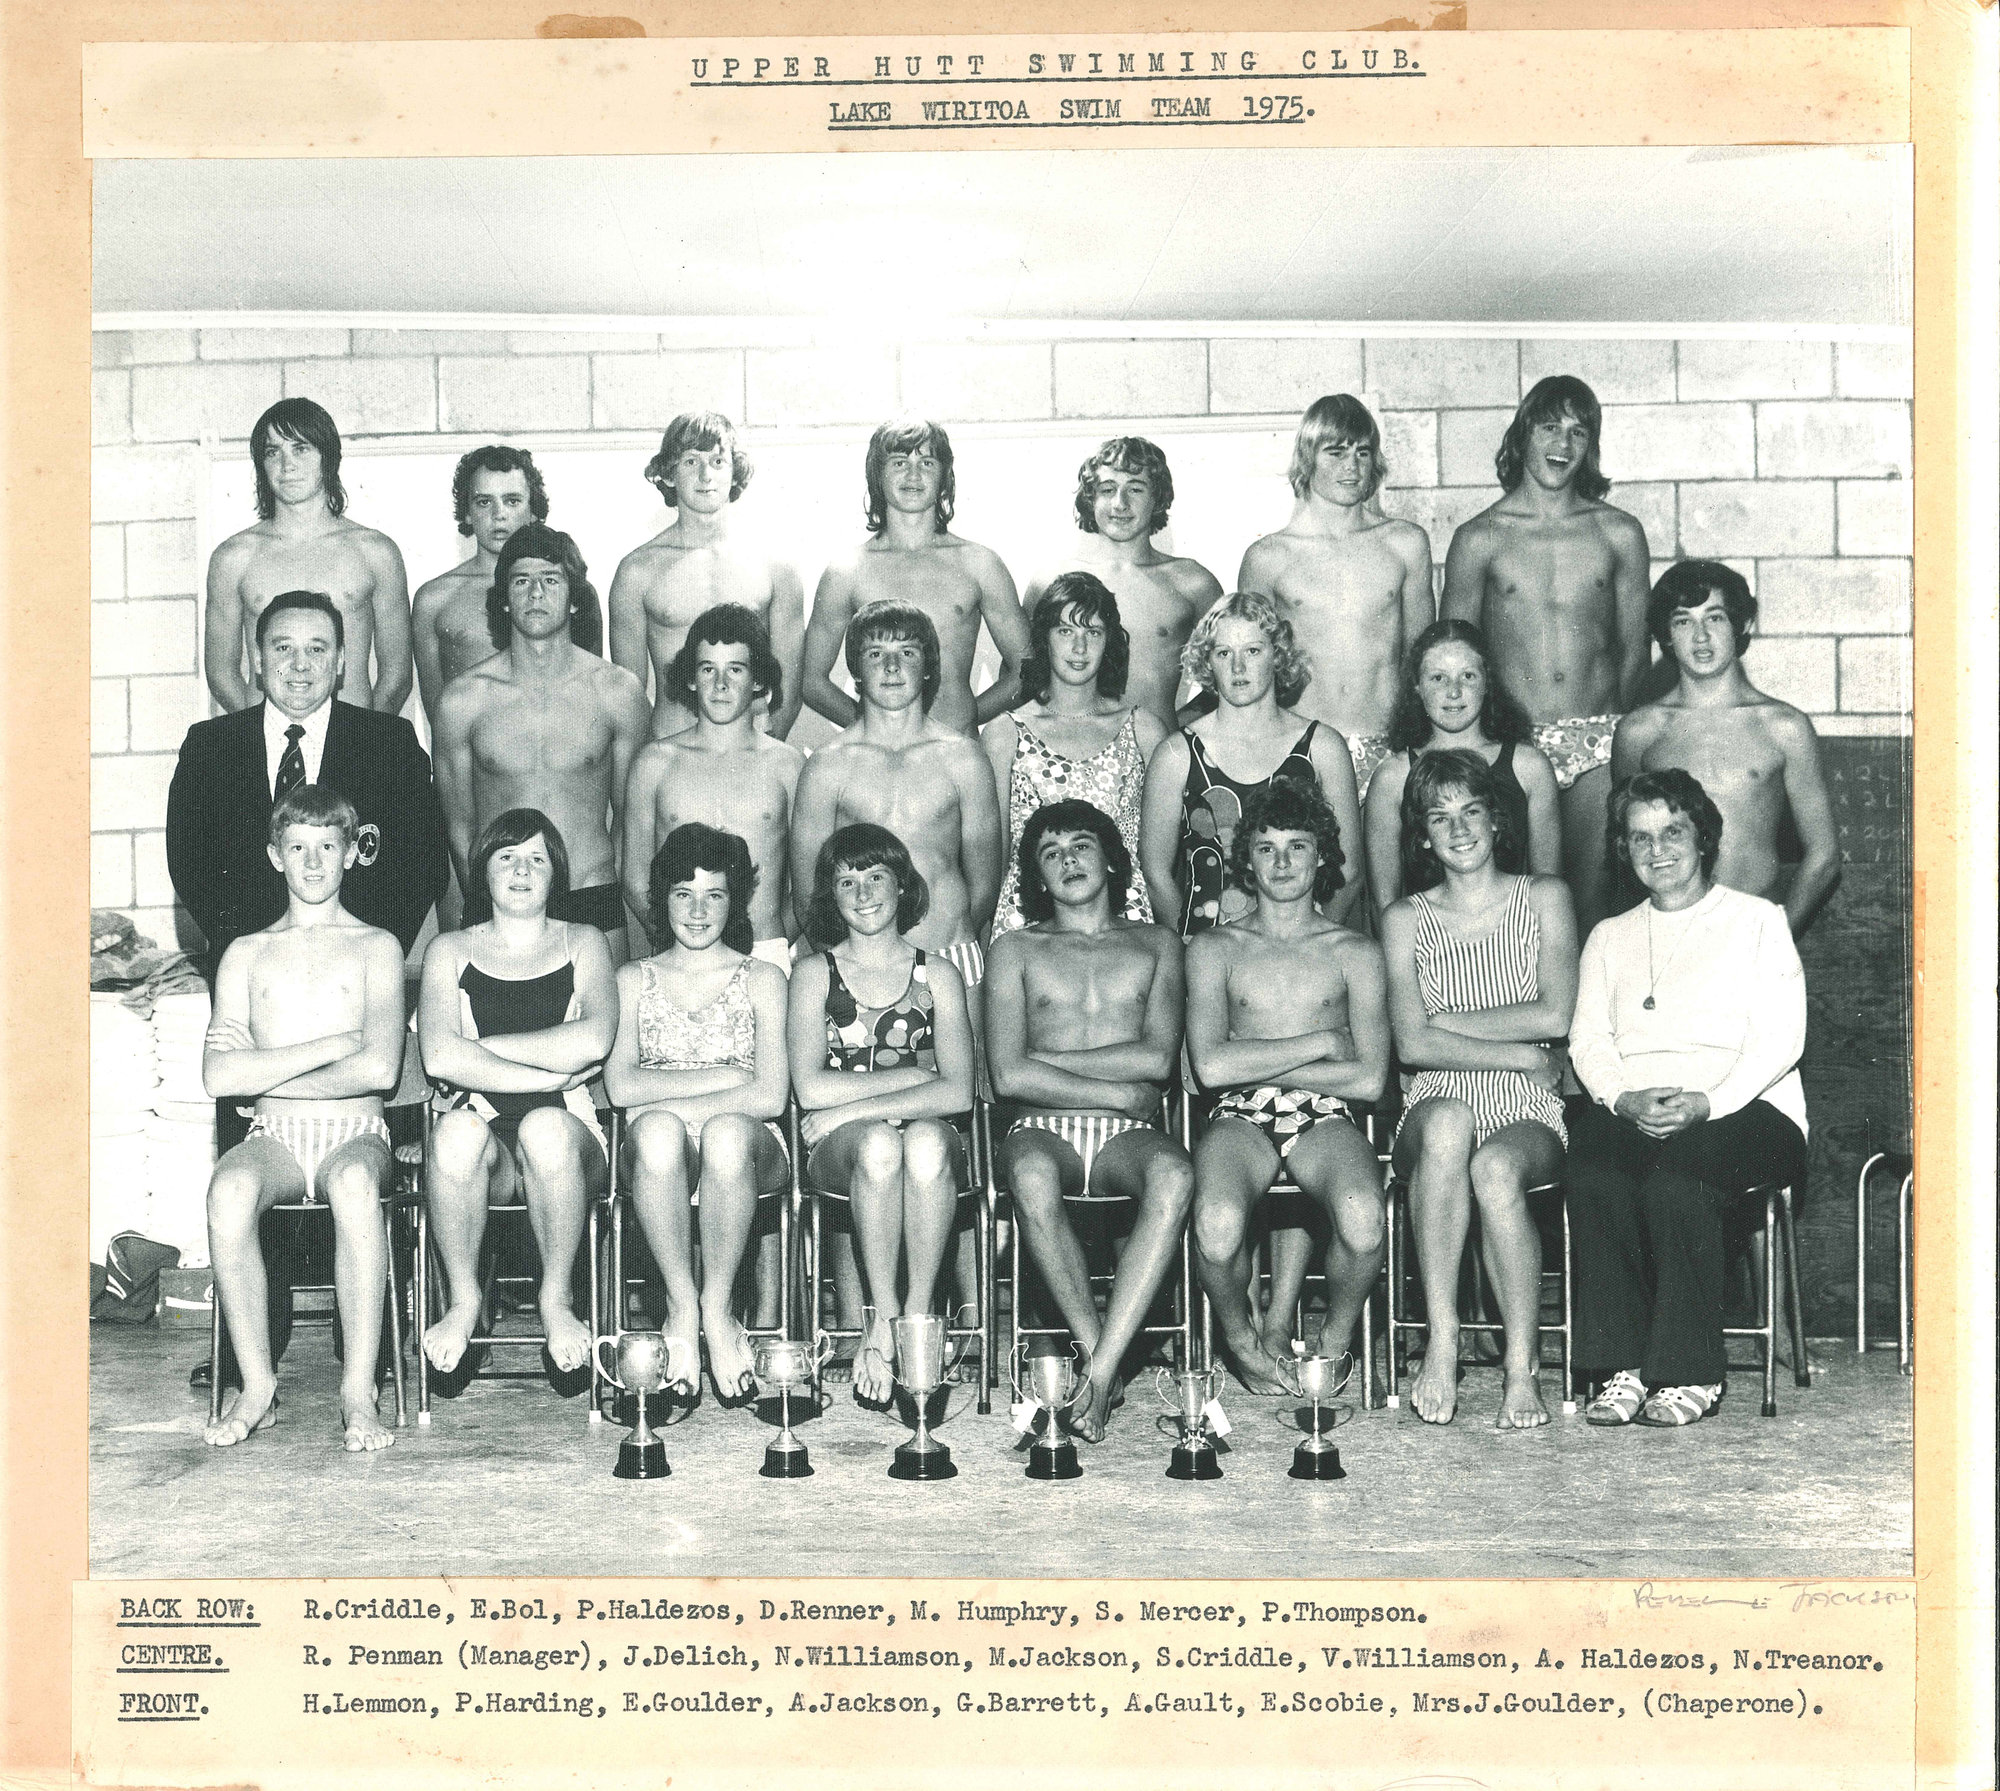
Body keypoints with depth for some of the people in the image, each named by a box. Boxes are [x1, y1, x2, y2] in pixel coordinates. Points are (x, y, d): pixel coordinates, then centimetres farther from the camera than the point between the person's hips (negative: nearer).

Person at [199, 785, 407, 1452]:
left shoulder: (376, 947, 10)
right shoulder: (247, 953, 16)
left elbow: (379, 1069, -7)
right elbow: (219, 1075, 1)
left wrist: (265, 1076, -2)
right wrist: (330, 1046, -5)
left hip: (356, 1133, -2)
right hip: (275, 1140, 2)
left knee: (354, 1181, -38)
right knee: (230, 1186, -34)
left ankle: (358, 1391, -34)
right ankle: (257, 1385, -23)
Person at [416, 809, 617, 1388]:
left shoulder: (583, 944, 14)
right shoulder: (449, 951, 14)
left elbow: (593, 1041, -7)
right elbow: (440, 1057, -5)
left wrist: (480, 1046, -4)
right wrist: (551, 1071, -10)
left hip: (565, 1131, 0)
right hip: (484, 1144, 0)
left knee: (545, 1128, -36)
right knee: (458, 1130, -35)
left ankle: (557, 1299, -16)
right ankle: (463, 1298, -14)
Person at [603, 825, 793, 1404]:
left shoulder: (762, 980, 12)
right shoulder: (634, 980, 17)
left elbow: (770, 1096, -2)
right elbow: (621, 1086, 0)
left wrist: (666, 1100, -9)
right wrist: (725, 1076, -7)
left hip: (748, 1151, -1)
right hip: (662, 1159, 1)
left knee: (726, 1133, -38)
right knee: (656, 1129, -36)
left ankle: (718, 1307, -24)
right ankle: (681, 1307, -27)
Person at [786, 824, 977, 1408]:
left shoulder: (936, 973, 11)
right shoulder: (814, 972, 11)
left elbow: (957, 1092, -3)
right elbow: (811, 1088, -5)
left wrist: (851, 1109, -12)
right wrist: (914, 1077, -7)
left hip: (927, 1129, 0)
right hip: (839, 1147, 0)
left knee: (926, 1141, -37)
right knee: (879, 1144, -37)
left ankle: (916, 1318, -29)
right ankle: (886, 1318, -26)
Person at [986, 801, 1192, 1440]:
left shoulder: (1154, 945, 18)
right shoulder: (1016, 949, 15)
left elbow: (1158, 1058, 0)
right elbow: (1009, 1075, 0)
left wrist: (1044, 1058, -2)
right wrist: (1118, 1092, -4)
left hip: (1127, 1136, 1)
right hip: (1044, 1130, 0)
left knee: (1174, 1175, -36)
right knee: (1032, 1177, -39)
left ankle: (1101, 1368, -37)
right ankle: (1099, 1355, -28)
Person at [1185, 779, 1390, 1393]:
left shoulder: (1355, 952, 13)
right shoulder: (1215, 948, 12)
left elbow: (1369, 1080, 0)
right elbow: (1211, 1065, -4)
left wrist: (1254, 1063, -2)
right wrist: (1322, 1042, -2)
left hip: (1325, 1119, 0)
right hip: (1241, 1118, 0)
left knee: (1363, 1221, -34)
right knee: (1218, 1225, -34)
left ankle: (1336, 1339, -1)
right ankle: (1240, 1336, -1)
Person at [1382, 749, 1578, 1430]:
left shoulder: (1544, 899, 9)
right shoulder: (1406, 920, 10)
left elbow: (1554, 1017, -5)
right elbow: (1412, 1045, -3)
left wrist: (1446, 1020, -4)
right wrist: (1521, 1056, -9)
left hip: (1529, 1117, 0)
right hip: (1436, 1108, 1)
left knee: (1496, 1169, -36)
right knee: (1446, 1123, -37)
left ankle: (1522, 1372, -26)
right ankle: (1441, 1345, -34)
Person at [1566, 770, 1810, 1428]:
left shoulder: (1758, 920, 14)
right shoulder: (1609, 936, 25)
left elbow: (1779, 1039, 1)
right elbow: (1588, 1040, 12)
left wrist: (1707, 1102, -15)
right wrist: (1625, 1098, -10)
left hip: (1743, 1108, -3)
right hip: (1628, 1110, 3)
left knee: (1674, 1178, -35)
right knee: (1593, 1173, -32)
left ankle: (1688, 1374, -26)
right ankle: (1621, 1369, -28)